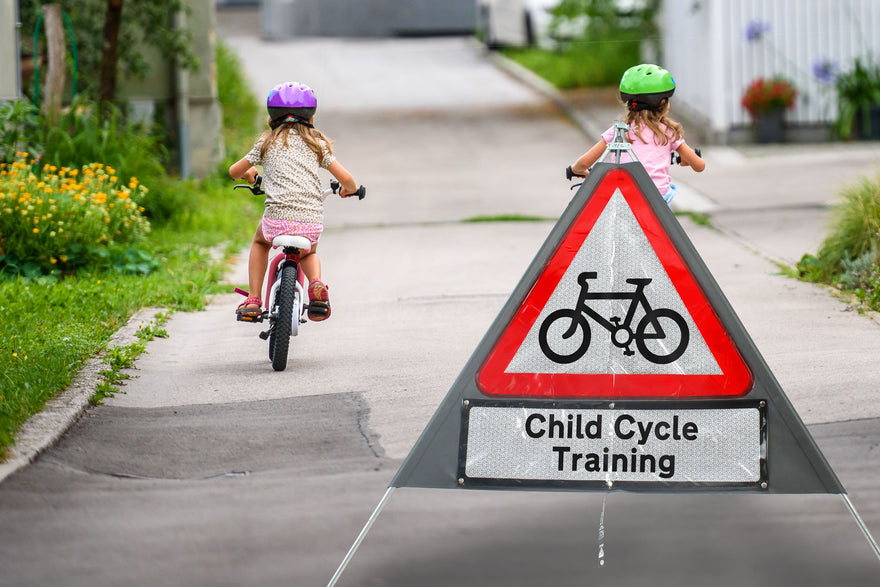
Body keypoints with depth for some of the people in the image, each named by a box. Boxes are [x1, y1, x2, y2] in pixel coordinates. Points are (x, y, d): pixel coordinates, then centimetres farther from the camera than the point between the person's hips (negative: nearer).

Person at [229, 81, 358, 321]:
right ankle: (316, 283, 0)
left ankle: (253, 300, 20)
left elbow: (234, 171, 22)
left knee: (260, 242, 34)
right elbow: (346, 178, 7)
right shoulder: (317, 143, 13)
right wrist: (349, 190, 31)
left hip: (277, 220, -1)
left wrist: (249, 173, 45)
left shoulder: (267, 143, 13)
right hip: (311, 224, 1)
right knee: (308, 252, 34)